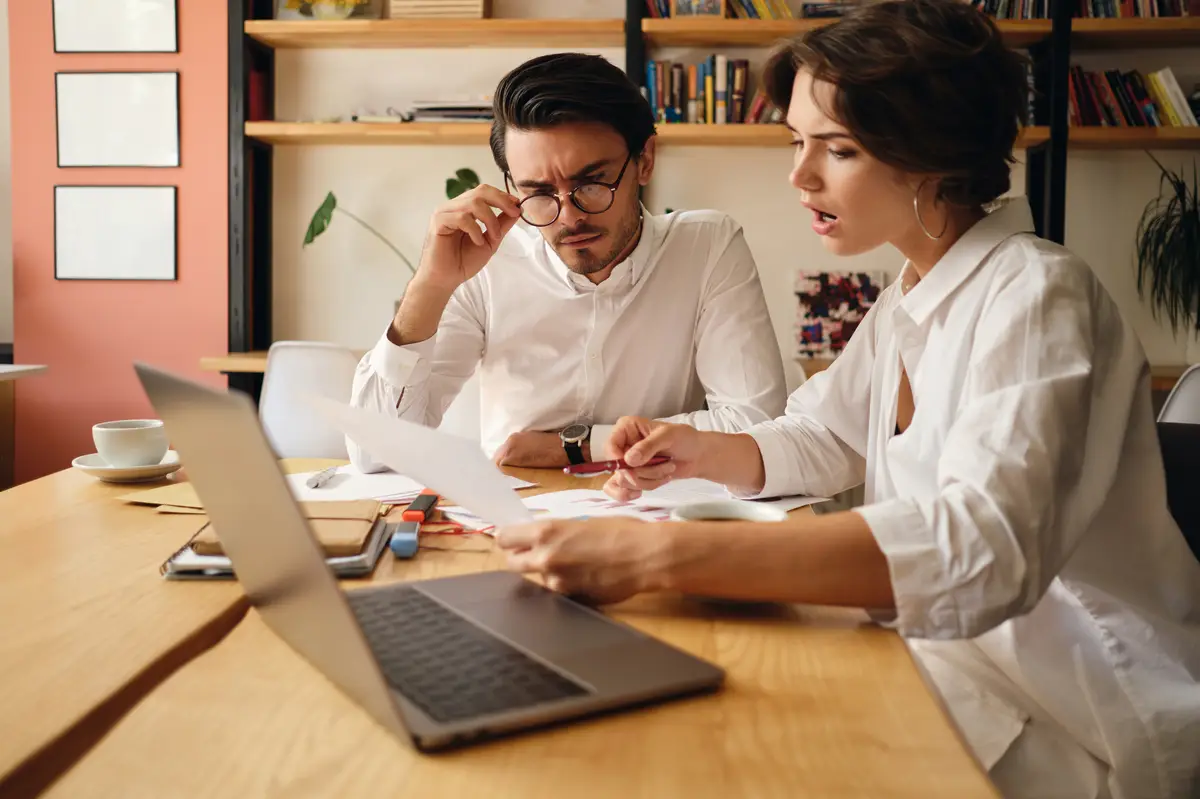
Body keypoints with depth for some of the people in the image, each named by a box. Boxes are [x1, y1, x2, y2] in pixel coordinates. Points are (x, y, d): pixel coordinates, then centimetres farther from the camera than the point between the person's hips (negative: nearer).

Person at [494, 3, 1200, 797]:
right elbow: (822, 439, 17)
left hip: (1085, 724, -7)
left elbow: (983, 544, -36)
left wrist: (657, 554, -42)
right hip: (968, 651, 7)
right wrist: (703, 451, -5)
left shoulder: (1034, 295, -20)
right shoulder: (909, 298, 6)